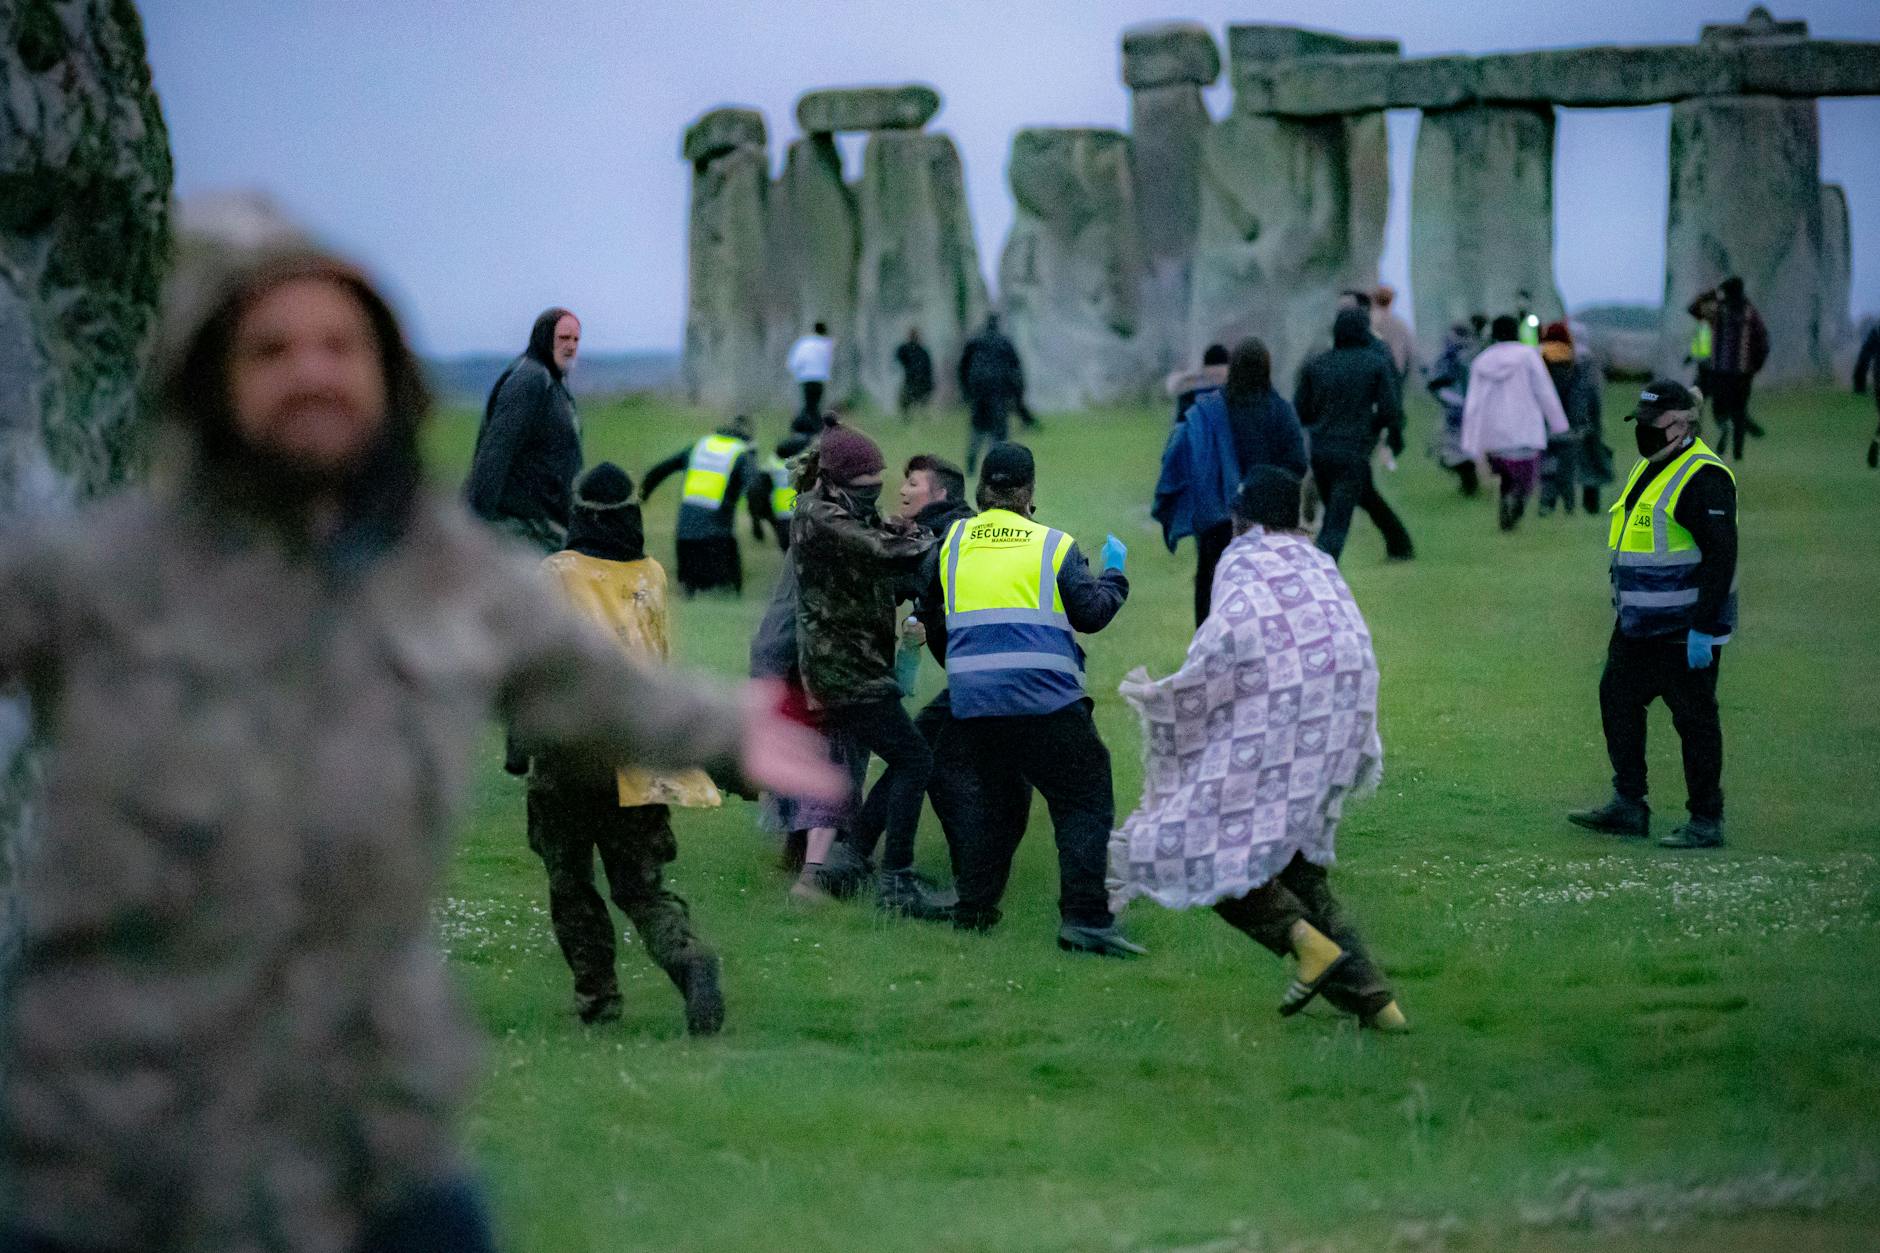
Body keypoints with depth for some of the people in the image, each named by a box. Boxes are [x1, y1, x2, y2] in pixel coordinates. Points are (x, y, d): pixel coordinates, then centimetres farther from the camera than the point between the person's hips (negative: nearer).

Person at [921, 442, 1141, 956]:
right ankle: (1083, 917, -13)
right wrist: (1113, 574, 21)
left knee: (1000, 803, 22)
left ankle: (973, 909, 19)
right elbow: (1092, 613, 2)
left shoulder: (952, 542, 12)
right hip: (1044, 700, -4)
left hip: (972, 701, 4)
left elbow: (929, 615, 21)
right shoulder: (1054, 545, 2)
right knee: (1085, 802, 0)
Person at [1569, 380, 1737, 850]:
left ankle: (1706, 822, 6)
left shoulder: (1704, 477, -17)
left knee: (1694, 719, -2)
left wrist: (1703, 629, -24)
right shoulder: (1648, 469, 14)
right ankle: (1628, 807, 19)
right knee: (1617, 701, 11)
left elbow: (1720, 556, -21)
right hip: (1641, 625, 10)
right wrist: (1626, 610, 23)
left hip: (1686, 629, -10)